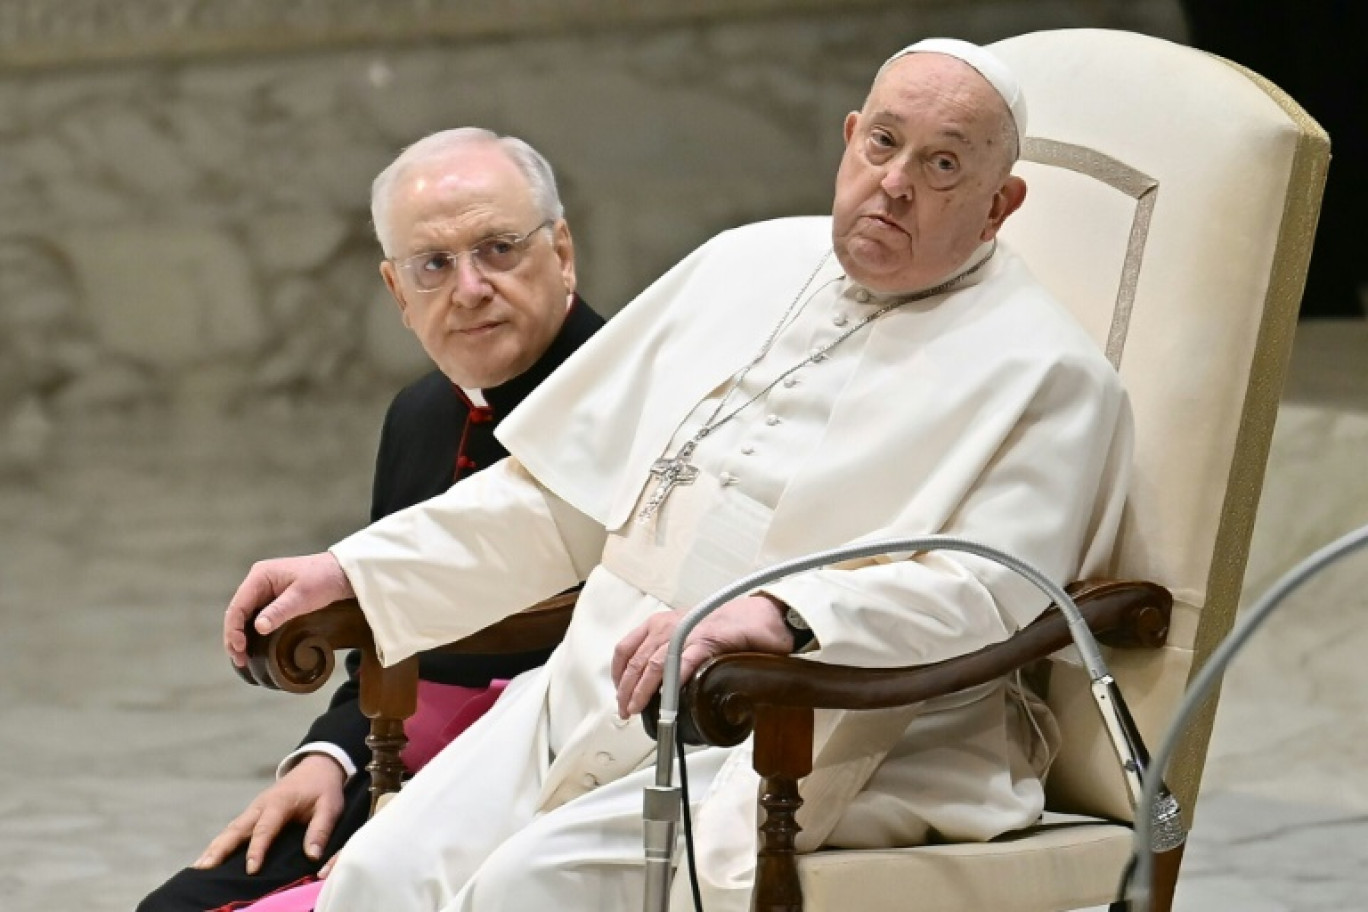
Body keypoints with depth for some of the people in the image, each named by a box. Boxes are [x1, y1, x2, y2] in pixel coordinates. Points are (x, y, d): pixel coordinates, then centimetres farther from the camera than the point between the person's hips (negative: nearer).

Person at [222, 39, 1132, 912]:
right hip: (588, 700, 7)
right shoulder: (749, 265, 18)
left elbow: (992, 592, -18)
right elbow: (560, 495, 22)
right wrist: (351, 571, 16)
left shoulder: (1039, 369, -3)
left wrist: (782, 613, -34)